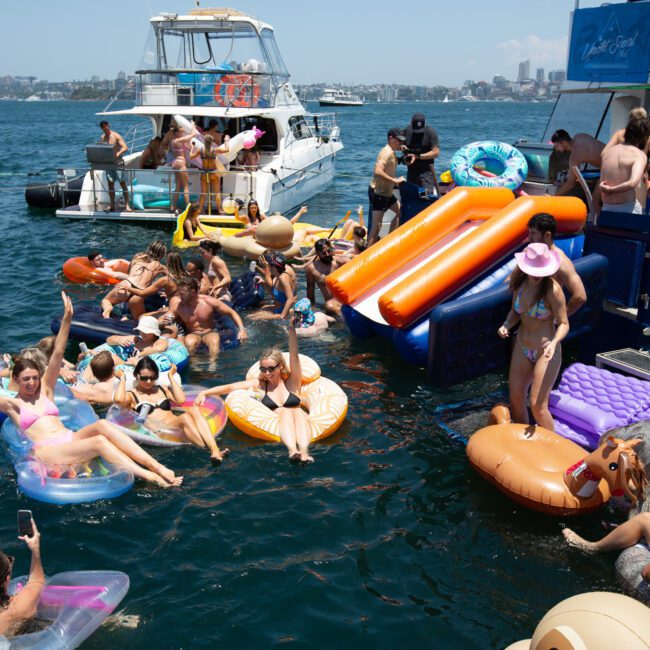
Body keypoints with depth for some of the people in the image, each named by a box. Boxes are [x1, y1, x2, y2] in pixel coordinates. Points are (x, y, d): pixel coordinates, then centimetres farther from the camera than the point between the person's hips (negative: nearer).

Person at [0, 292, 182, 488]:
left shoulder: (45, 389, 22)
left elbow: (57, 354, 13)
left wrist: (67, 318, 4)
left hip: (71, 438, 4)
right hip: (46, 451, -4)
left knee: (102, 425, -29)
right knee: (100, 442, -31)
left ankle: (157, 467, -39)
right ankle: (151, 478, -43)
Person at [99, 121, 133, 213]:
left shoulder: (116, 136, -10)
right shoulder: (102, 137, 8)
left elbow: (125, 147, -21)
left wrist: (117, 154, -38)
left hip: (118, 163, -5)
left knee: (122, 183, -6)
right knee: (110, 184, 6)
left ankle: (127, 205, -6)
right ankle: (112, 206, 12)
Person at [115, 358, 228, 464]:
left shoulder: (162, 389, 28)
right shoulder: (132, 395, 14)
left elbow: (180, 400, 10)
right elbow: (119, 400, -11)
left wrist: (171, 376, 16)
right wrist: (123, 379, 7)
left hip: (177, 427, 5)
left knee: (193, 410, -27)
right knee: (185, 418, -33)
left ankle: (215, 450, -44)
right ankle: (209, 451, -46)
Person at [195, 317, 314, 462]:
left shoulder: (292, 382, 13)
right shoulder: (260, 383, 17)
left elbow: (294, 356, 0)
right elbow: (230, 387, 9)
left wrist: (292, 329, -13)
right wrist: (204, 392, -3)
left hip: (298, 422, 0)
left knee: (299, 412, -30)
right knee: (284, 411, -29)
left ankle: (304, 451, -56)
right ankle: (292, 450, -56)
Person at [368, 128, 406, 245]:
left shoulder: (391, 152, 13)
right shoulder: (387, 152, -19)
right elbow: (378, 171, -32)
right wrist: (395, 180, -29)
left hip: (386, 192, 11)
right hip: (378, 193, -11)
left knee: (400, 211, 23)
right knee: (377, 225, -12)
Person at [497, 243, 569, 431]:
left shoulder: (553, 289, -20)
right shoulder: (520, 283, -4)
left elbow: (564, 324, -16)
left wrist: (554, 343, -35)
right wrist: (506, 325, -12)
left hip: (545, 352, -6)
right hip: (522, 348, 6)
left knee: (537, 405, -8)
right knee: (515, 398, 11)